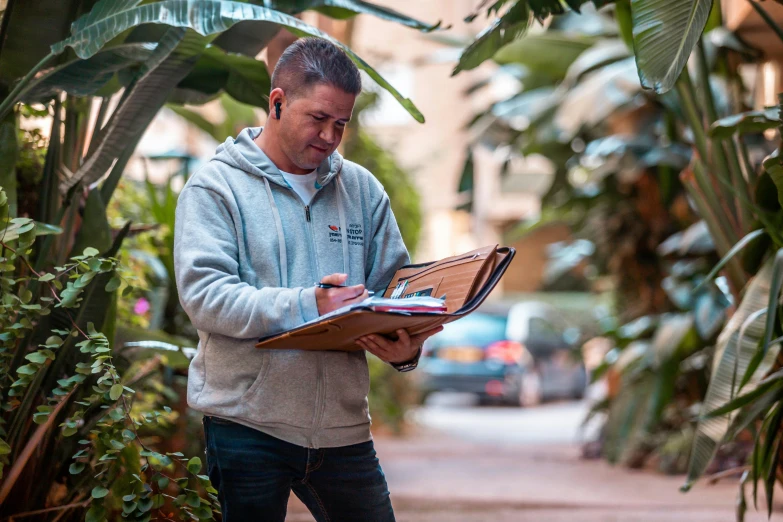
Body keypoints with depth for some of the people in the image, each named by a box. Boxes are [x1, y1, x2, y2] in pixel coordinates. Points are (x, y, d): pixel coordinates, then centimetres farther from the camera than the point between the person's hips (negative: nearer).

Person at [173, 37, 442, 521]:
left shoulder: (363, 189, 12)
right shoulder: (216, 186, -2)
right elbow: (203, 294, -14)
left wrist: (406, 348, -12)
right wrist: (307, 305, -24)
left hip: (343, 424, 4)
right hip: (247, 424, -4)